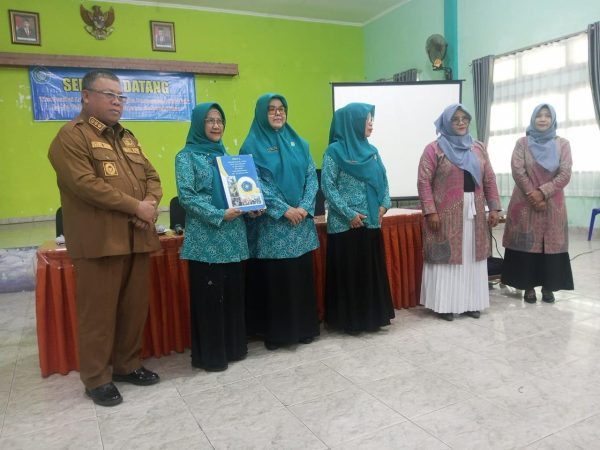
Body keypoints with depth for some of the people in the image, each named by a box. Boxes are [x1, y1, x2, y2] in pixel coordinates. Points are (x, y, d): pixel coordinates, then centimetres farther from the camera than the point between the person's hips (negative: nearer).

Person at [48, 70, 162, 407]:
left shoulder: (127, 137, 20)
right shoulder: (71, 136, -3)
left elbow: (152, 176, 16)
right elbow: (85, 184, -16)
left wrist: (150, 204, -6)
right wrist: (135, 206, -15)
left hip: (137, 237, 7)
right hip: (100, 240, -7)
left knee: (135, 306, 11)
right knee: (99, 311, 0)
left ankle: (127, 364, 27)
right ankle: (97, 377, 14)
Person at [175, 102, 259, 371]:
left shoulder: (226, 154, 15)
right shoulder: (187, 156, -3)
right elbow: (186, 196, -11)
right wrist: (219, 215, -20)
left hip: (232, 237, 6)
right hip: (205, 239, -6)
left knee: (233, 292, 10)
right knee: (208, 296, 0)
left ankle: (233, 346, 25)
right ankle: (210, 355, 13)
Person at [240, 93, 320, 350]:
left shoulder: (298, 143, 11)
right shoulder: (252, 146, -1)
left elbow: (312, 176, 6)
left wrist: (305, 208, -10)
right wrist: (284, 210, -17)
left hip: (301, 223, 4)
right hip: (270, 225, -4)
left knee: (301, 275, 10)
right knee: (273, 277, 2)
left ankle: (304, 328, 24)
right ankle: (274, 332, 16)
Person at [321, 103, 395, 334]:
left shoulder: (371, 150, 12)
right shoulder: (335, 151, -7)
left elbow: (383, 179, 16)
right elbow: (327, 185, -12)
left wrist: (384, 205, 0)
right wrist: (349, 214, -15)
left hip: (371, 222, 6)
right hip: (346, 224, -6)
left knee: (373, 270, 11)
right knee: (348, 272, 1)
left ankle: (372, 315, 25)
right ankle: (349, 319, 14)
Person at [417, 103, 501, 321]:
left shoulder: (478, 148, 12)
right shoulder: (434, 149, -4)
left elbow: (489, 180, 12)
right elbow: (424, 182, -9)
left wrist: (494, 207, 6)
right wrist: (430, 211, -17)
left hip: (474, 213, 5)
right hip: (446, 214, -5)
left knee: (472, 257, 10)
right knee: (446, 256, 0)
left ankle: (471, 302, 22)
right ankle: (445, 304, 11)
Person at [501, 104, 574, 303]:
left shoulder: (562, 144, 6)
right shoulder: (522, 143, 5)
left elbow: (565, 174, -3)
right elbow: (517, 171, -5)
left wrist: (542, 192, -14)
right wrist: (532, 194, -13)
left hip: (552, 204, 1)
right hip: (525, 203, -1)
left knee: (551, 243, 2)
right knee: (527, 243, -1)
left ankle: (548, 287, 12)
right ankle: (529, 286, 7)